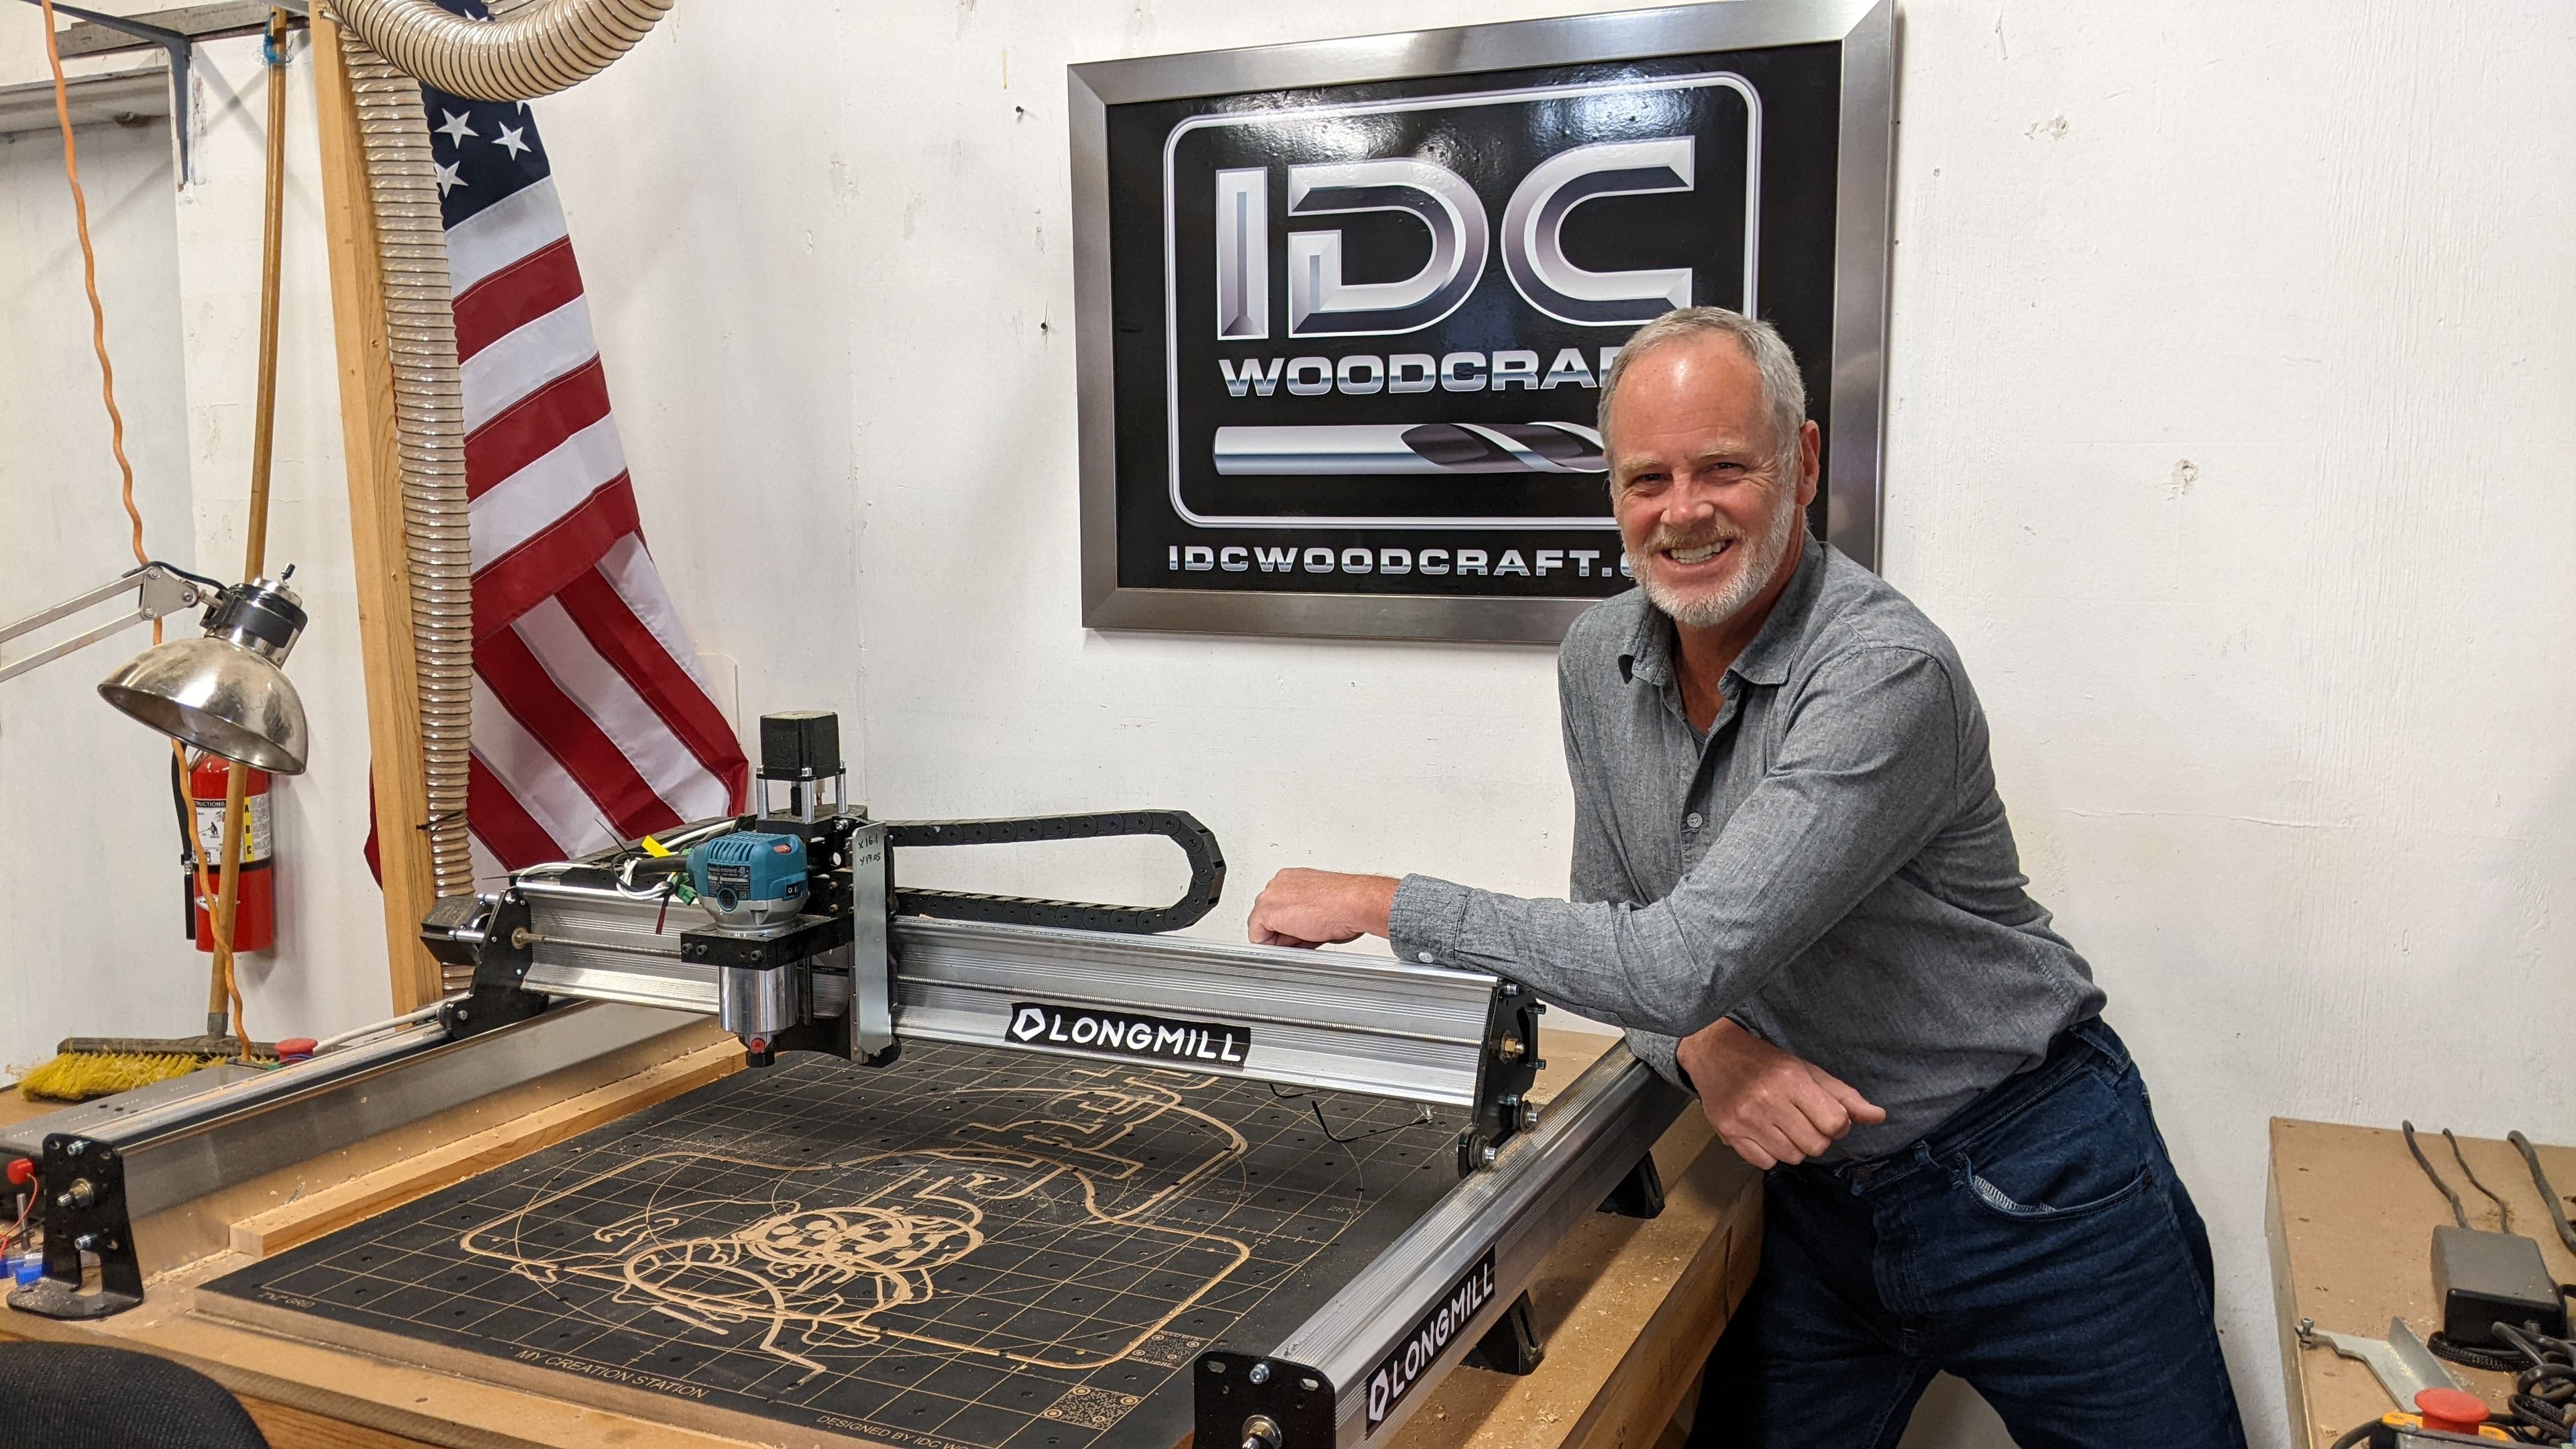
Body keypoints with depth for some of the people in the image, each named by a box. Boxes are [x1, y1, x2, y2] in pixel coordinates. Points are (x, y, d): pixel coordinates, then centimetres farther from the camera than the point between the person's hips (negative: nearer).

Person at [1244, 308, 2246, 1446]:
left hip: (2028, 1191, -5)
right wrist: (1703, 1043, -18)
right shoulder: (1598, 660, -3)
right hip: (1819, 1194, 6)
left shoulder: (1887, 673, -26)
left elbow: (1690, 960, -33)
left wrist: (1388, 905, -27)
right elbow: (1617, 932, 4)